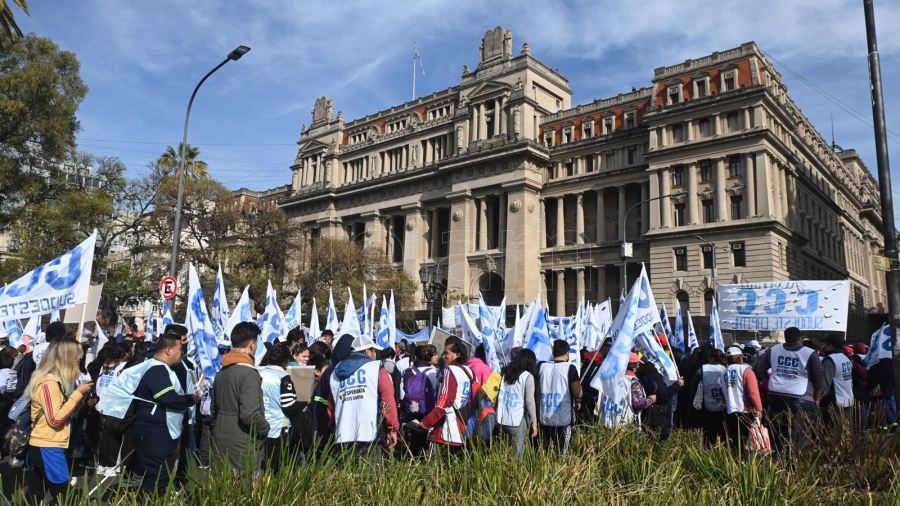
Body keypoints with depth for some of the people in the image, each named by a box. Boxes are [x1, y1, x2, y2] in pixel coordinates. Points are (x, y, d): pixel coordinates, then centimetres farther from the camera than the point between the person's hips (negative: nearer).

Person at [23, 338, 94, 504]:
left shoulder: (55, 379, 11)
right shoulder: (49, 382, -18)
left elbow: (65, 412, 13)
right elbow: (56, 419, -23)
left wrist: (81, 395, 0)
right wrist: (78, 393, -19)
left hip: (41, 446, 9)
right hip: (48, 448, -9)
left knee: (34, 497, 14)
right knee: (62, 496, -2)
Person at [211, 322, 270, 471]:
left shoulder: (222, 372, 10)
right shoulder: (248, 373, -18)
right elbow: (250, 414, -26)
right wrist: (265, 428, -9)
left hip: (220, 442, 8)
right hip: (242, 447, -8)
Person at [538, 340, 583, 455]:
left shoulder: (542, 367, 4)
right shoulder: (570, 368, -8)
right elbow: (578, 393, -10)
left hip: (545, 418, 4)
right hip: (563, 419, -4)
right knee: (561, 454, 2)